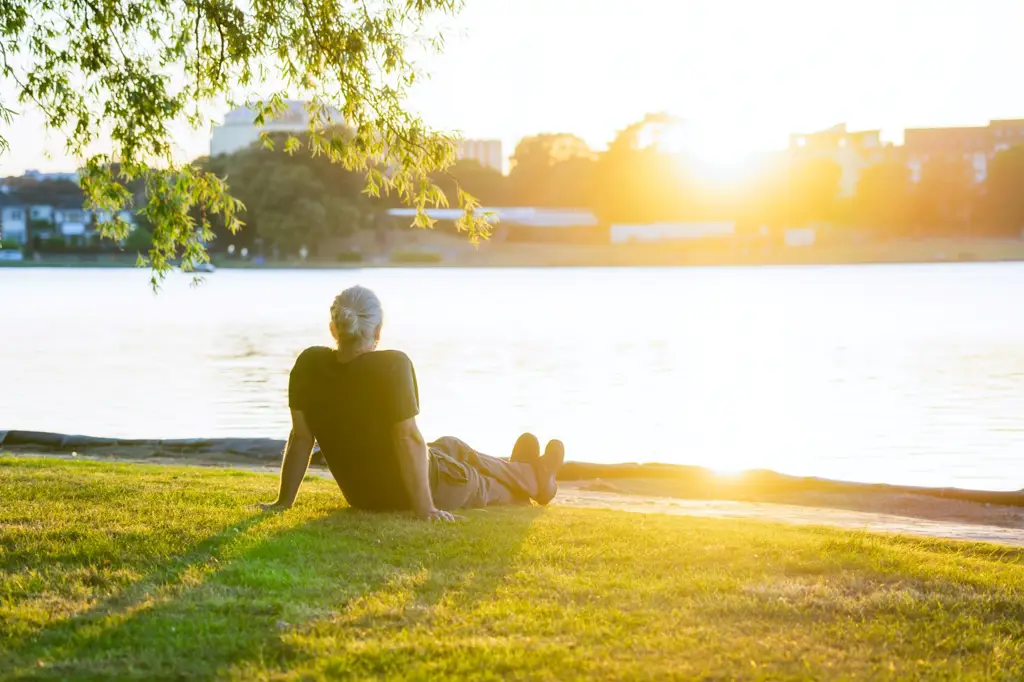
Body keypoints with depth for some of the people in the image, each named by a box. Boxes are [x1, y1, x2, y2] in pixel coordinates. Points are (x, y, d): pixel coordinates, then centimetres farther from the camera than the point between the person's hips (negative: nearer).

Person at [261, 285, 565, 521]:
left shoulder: (309, 365, -15)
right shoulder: (392, 366, -29)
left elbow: (300, 437, -9)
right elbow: (408, 437, -28)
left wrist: (285, 500, -1)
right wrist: (425, 507, -23)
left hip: (360, 495, 6)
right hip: (407, 492, -6)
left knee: (446, 448, 33)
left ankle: (520, 477, 61)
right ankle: (534, 478, 59)